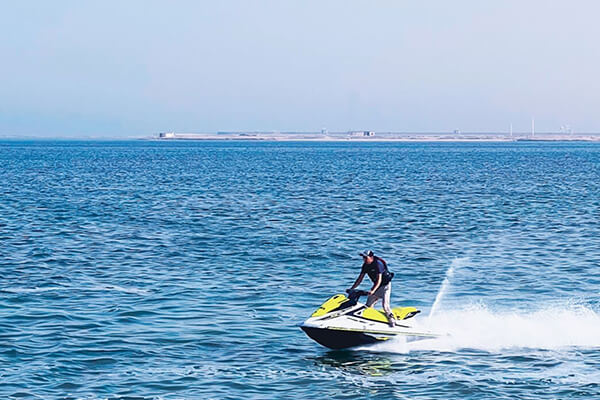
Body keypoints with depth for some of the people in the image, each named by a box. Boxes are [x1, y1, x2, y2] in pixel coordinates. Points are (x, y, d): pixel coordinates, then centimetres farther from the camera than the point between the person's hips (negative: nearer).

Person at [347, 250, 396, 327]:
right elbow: (360, 278, 4)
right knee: (368, 305, 5)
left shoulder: (378, 264, -25)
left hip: (385, 285, -8)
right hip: (376, 286, 8)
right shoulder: (365, 265, -2)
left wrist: (373, 290, -41)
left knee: (385, 304, -20)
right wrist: (352, 288, -2)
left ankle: (392, 321, -10)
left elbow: (379, 280, -30)